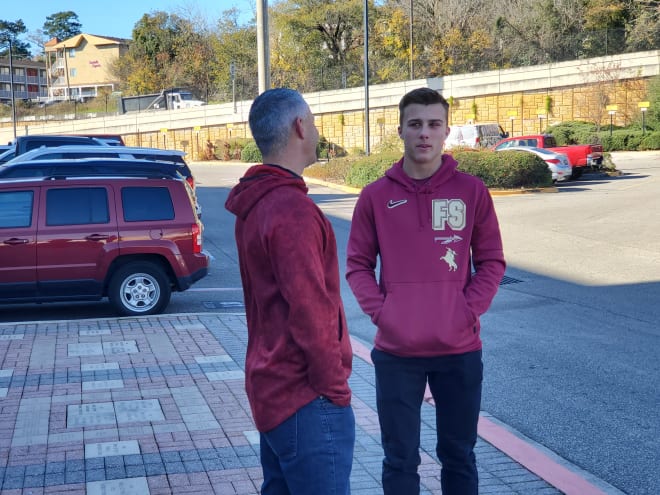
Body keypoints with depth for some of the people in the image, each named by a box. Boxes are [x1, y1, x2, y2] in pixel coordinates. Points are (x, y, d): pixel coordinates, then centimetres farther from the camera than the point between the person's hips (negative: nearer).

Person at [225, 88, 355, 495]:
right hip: (308, 399, -10)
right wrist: (334, 388, -13)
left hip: (271, 386, 10)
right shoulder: (292, 209, -20)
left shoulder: (254, 205, 11)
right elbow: (311, 312, -22)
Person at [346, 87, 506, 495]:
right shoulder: (376, 196, 0)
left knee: (459, 455, 14)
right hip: (396, 351, 0)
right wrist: (379, 310, -9)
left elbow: (491, 261, 4)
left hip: (460, 348, 1)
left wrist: (471, 310, -9)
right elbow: (358, 264, 4)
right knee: (400, 459, 9)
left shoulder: (471, 191, 0)